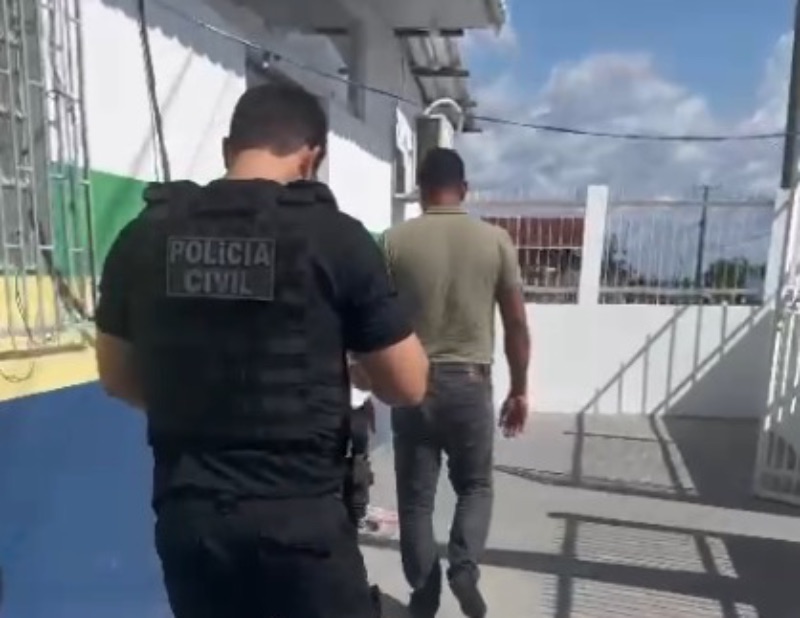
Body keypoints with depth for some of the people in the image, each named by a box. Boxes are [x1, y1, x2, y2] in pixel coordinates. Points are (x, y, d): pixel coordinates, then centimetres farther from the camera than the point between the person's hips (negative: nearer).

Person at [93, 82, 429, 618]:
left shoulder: (143, 237, -1)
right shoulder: (337, 236, -13)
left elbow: (117, 377, 11)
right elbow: (408, 386, -8)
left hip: (186, 513, 5)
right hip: (298, 517, -4)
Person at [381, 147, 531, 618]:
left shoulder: (396, 241, -3)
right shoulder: (496, 240, -2)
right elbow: (517, 323, -1)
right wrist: (520, 390, 9)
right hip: (471, 382, 1)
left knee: (416, 496, 14)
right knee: (475, 485, 22)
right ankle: (465, 567, 5)